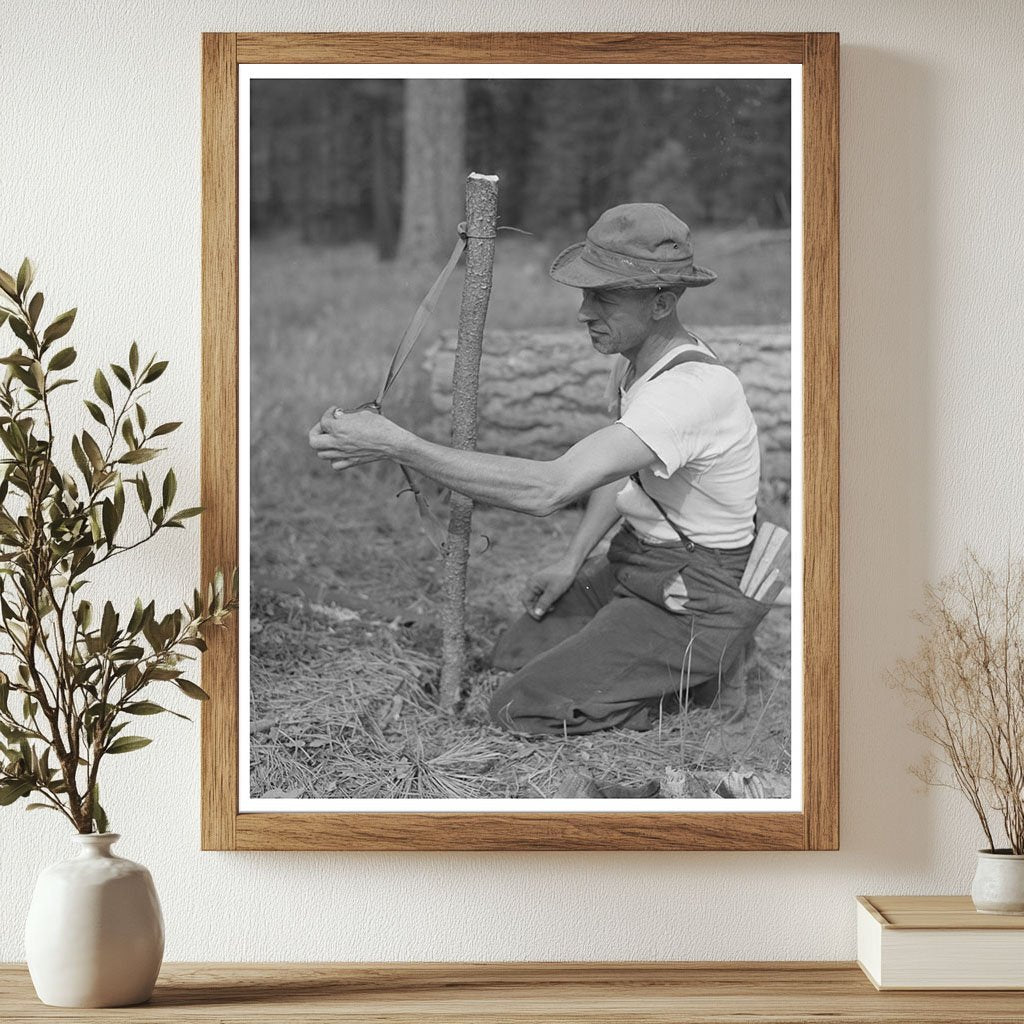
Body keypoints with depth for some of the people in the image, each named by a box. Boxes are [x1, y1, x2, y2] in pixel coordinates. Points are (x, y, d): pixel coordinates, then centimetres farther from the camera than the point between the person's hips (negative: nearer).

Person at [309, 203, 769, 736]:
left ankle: (706, 665, 1)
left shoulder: (691, 390, -33)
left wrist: (394, 444, -39)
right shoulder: (637, 356, -1)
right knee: (512, 654, 14)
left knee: (519, 709, -12)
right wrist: (572, 561, 5)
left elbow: (546, 489, -40)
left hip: (696, 600, -9)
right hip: (634, 562, 9)